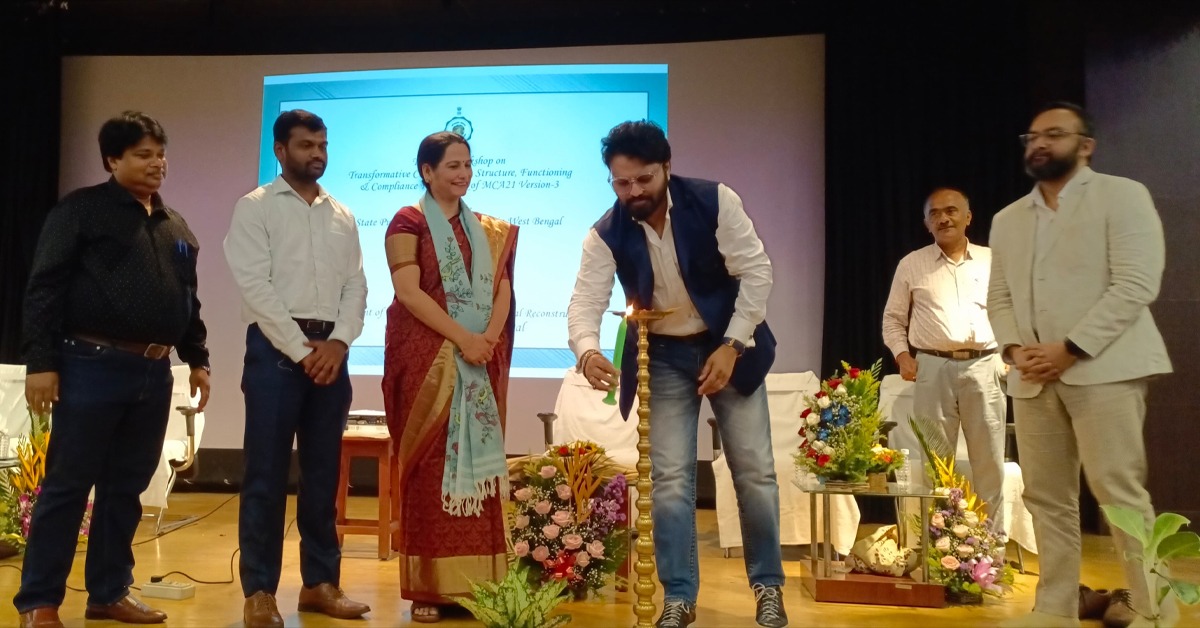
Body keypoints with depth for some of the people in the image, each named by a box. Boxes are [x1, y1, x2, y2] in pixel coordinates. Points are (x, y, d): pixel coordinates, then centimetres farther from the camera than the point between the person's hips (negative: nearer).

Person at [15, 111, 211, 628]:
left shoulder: (175, 227, 16)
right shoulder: (80, 210, -1)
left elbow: (189, 301, 21)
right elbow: (45, 289, -6)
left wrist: (197, 359, 16)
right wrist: (41, 361, -12)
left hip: (154, 373, 6)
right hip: (91, 367, -5)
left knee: (126, 487, 10)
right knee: (67, 484, 1)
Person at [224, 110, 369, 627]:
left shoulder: (342, 216, 15)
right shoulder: (255, 208, 1)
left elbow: (356, 284, 9)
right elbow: (255, 286, -9)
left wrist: (338, 342, -7)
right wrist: (301, 349, -13)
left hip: (331, 351, 5)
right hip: (277, 348, -4)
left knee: (323, 471, 9)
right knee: (267, 472, -1)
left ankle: (320, 582, 18)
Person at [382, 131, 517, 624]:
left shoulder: (487, 229, 15)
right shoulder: (409, 222, -1)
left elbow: (502, 288, 7)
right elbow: (408, 291, -12)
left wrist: (489, 337, -11)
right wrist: (463, 339, -17)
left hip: (482, 360, 5)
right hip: (429, 359, -4)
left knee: (478, 461, 3)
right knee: (430, 465, -2)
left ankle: (477, 582, 9)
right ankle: (428, 588, 4)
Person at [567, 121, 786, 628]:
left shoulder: (715, 201, -17)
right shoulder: (606, 235, -14)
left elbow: (756, 270, -15)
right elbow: (586, 301, -22)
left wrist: (732, 346, -20)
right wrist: (587, 352, -44)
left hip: (730, 346, -1)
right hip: (662, 357, 1)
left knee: (754, 470, 3)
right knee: (670, 477, -2)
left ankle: (768, 586, 20)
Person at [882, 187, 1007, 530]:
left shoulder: (992, 260, 10)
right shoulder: (912, 264, 8)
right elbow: (893, 318, 12)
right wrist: (902, 354, -2)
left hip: (984, 367, 1)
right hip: (933, 368, -1)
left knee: (989, 460, 4)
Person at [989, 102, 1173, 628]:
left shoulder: (1122, 196, 1)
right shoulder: (1008, 220, 18)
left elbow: (1136, 284, -10)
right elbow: (999, 298, 16)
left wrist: (1070, 349, -16)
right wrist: (1015, 348, -5)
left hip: (1102, 367, -5)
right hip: (1032, 376, 5)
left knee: (1118, 490, -7)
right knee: (1046, 496, 6)